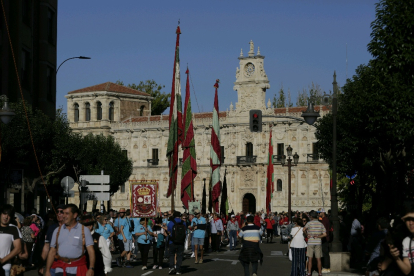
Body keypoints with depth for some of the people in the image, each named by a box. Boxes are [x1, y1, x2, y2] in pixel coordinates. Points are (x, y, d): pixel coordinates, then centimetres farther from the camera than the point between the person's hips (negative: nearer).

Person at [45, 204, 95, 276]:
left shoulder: (84, 230, 2)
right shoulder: (57, 230, 10)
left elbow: (91, 251, -5)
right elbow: (52, 252, 10)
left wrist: (91, 269, -17)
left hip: (77, 270, -2)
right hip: (60, 269, 2)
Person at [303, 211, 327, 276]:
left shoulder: (309, 223, -4)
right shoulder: (321, 224, 5)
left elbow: (304, 229, -22)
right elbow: (324, 234, -2)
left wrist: (307, 235, -7)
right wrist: (317, 236, -1)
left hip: (310, 242, -2)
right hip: (318, 242, 2)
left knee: (310, 259, 2)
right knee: (318, 259, 7)